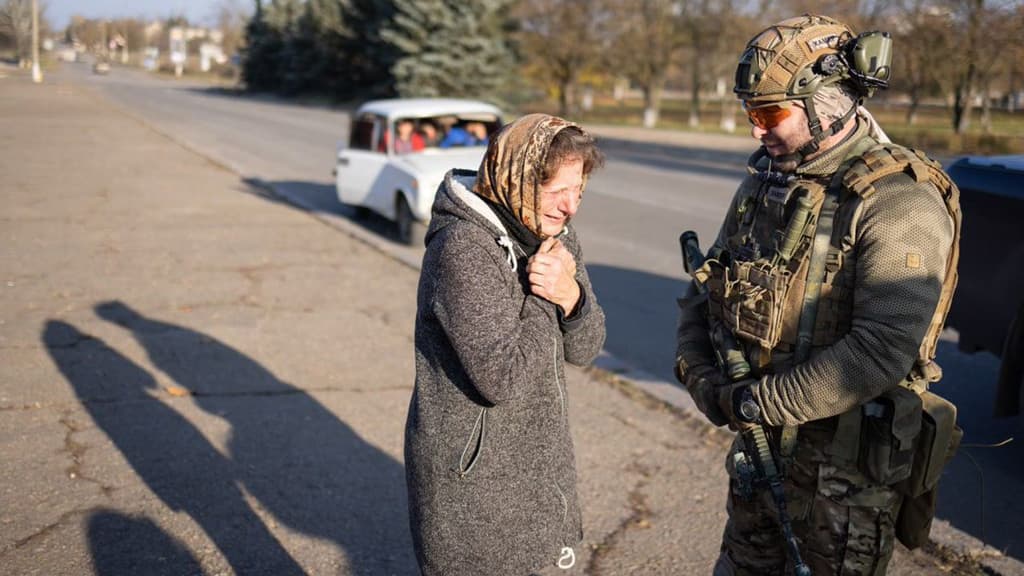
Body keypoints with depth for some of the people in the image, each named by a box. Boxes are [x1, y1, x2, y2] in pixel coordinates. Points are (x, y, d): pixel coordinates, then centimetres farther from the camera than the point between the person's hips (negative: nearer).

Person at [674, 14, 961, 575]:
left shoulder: (899, 201, -20)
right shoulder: (765, 179, 5)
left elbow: (882, 352, -29)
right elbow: (706, 286, 12)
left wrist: (761, 403, -22)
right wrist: (699, 373, -5)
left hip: (847, 463, -7)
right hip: (759, 445, 7)